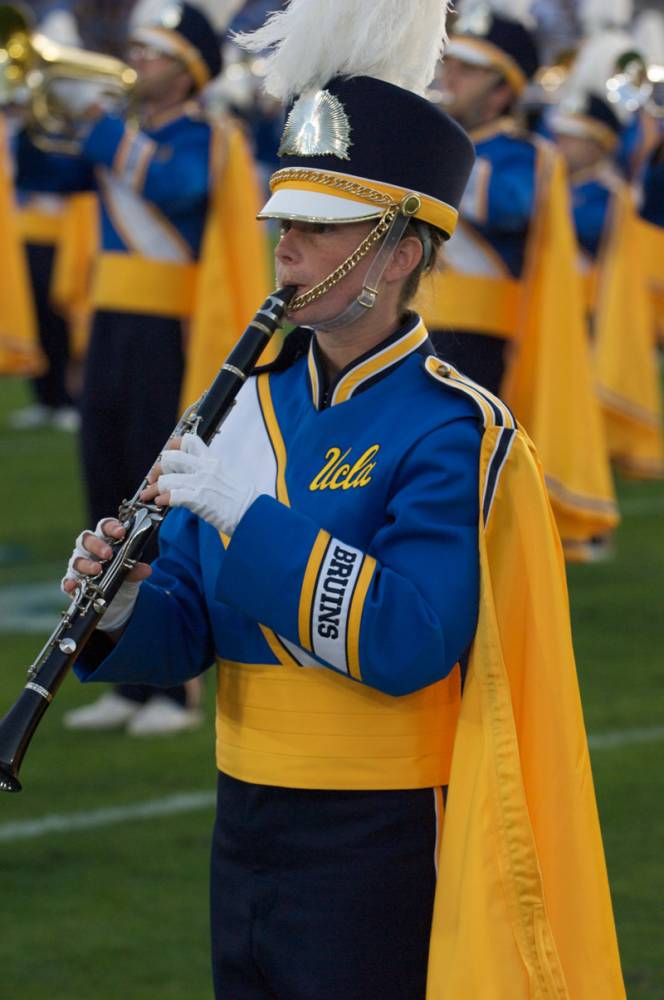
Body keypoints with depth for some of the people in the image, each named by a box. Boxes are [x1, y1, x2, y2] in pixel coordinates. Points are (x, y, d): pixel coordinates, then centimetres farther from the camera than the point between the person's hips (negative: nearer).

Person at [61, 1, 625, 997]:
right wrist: (123, 612, -13)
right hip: (247, 831, 7)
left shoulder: (455, 432, -12)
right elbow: (189, 628, 10)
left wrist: (249, 513, -25)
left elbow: (408, 645, -24)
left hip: (379, 850, -6)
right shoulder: (255, 405, 9)